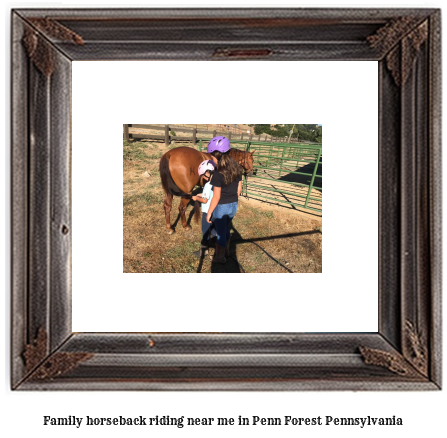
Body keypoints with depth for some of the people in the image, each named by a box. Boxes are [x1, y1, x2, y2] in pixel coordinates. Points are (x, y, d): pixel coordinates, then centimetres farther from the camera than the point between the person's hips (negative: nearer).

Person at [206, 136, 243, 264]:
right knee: (226, 228, 28)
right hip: (233, 205, 6)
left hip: (221, 207, -6)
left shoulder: (218, 174, -25)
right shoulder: (237, 168, -5)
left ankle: (220, 257, 31)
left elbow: (216, 197, -21)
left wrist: (209, 213, -10)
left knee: (221, 232, 13)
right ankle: (226, 251, 46)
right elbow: (239, 189, 5)